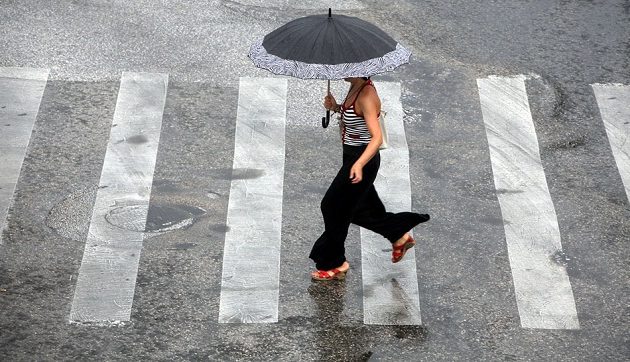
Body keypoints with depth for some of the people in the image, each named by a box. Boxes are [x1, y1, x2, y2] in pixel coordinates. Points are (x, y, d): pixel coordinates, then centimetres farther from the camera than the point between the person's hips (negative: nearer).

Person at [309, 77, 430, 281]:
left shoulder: (366, 95, -26)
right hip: (352, 156, 9)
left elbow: (377, 137, -32)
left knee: (333, 207, 1)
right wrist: (336, 108, 2)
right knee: (359, 209, 21)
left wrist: (359, 164, -45)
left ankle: (334, 264, 15)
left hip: (362, 158, -9)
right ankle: (399, 237, 38)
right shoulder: (355, 88, 2)